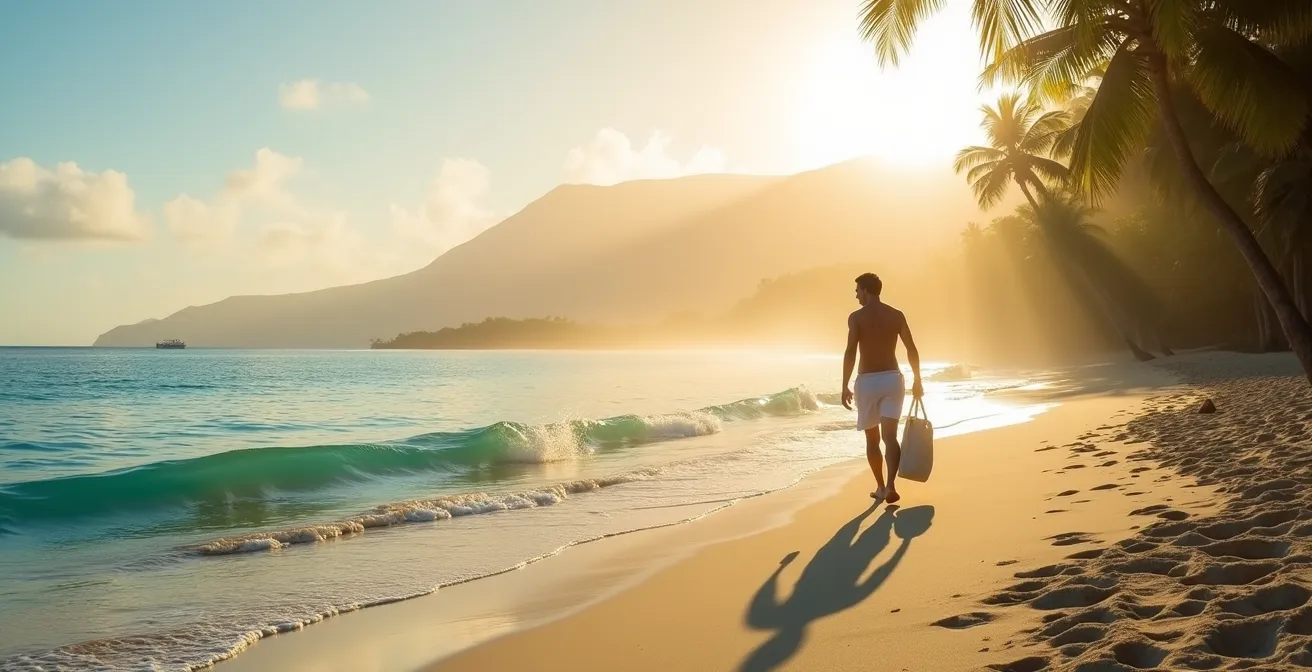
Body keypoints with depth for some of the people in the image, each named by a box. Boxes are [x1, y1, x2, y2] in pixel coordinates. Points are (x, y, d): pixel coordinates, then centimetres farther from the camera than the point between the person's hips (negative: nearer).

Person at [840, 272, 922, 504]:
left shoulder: (856, 317, -6)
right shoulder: (897, 315, 5)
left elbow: (850, 352, -14)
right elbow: (912, 349, 2)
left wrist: (845, 387, -11)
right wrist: (917, 381, 11)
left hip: (867, 381, -2)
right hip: (893, 379, 2)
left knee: (872, 439, 14)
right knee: (890, 436, -5)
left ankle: (881, 487, 22)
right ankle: (890, 485, -24)